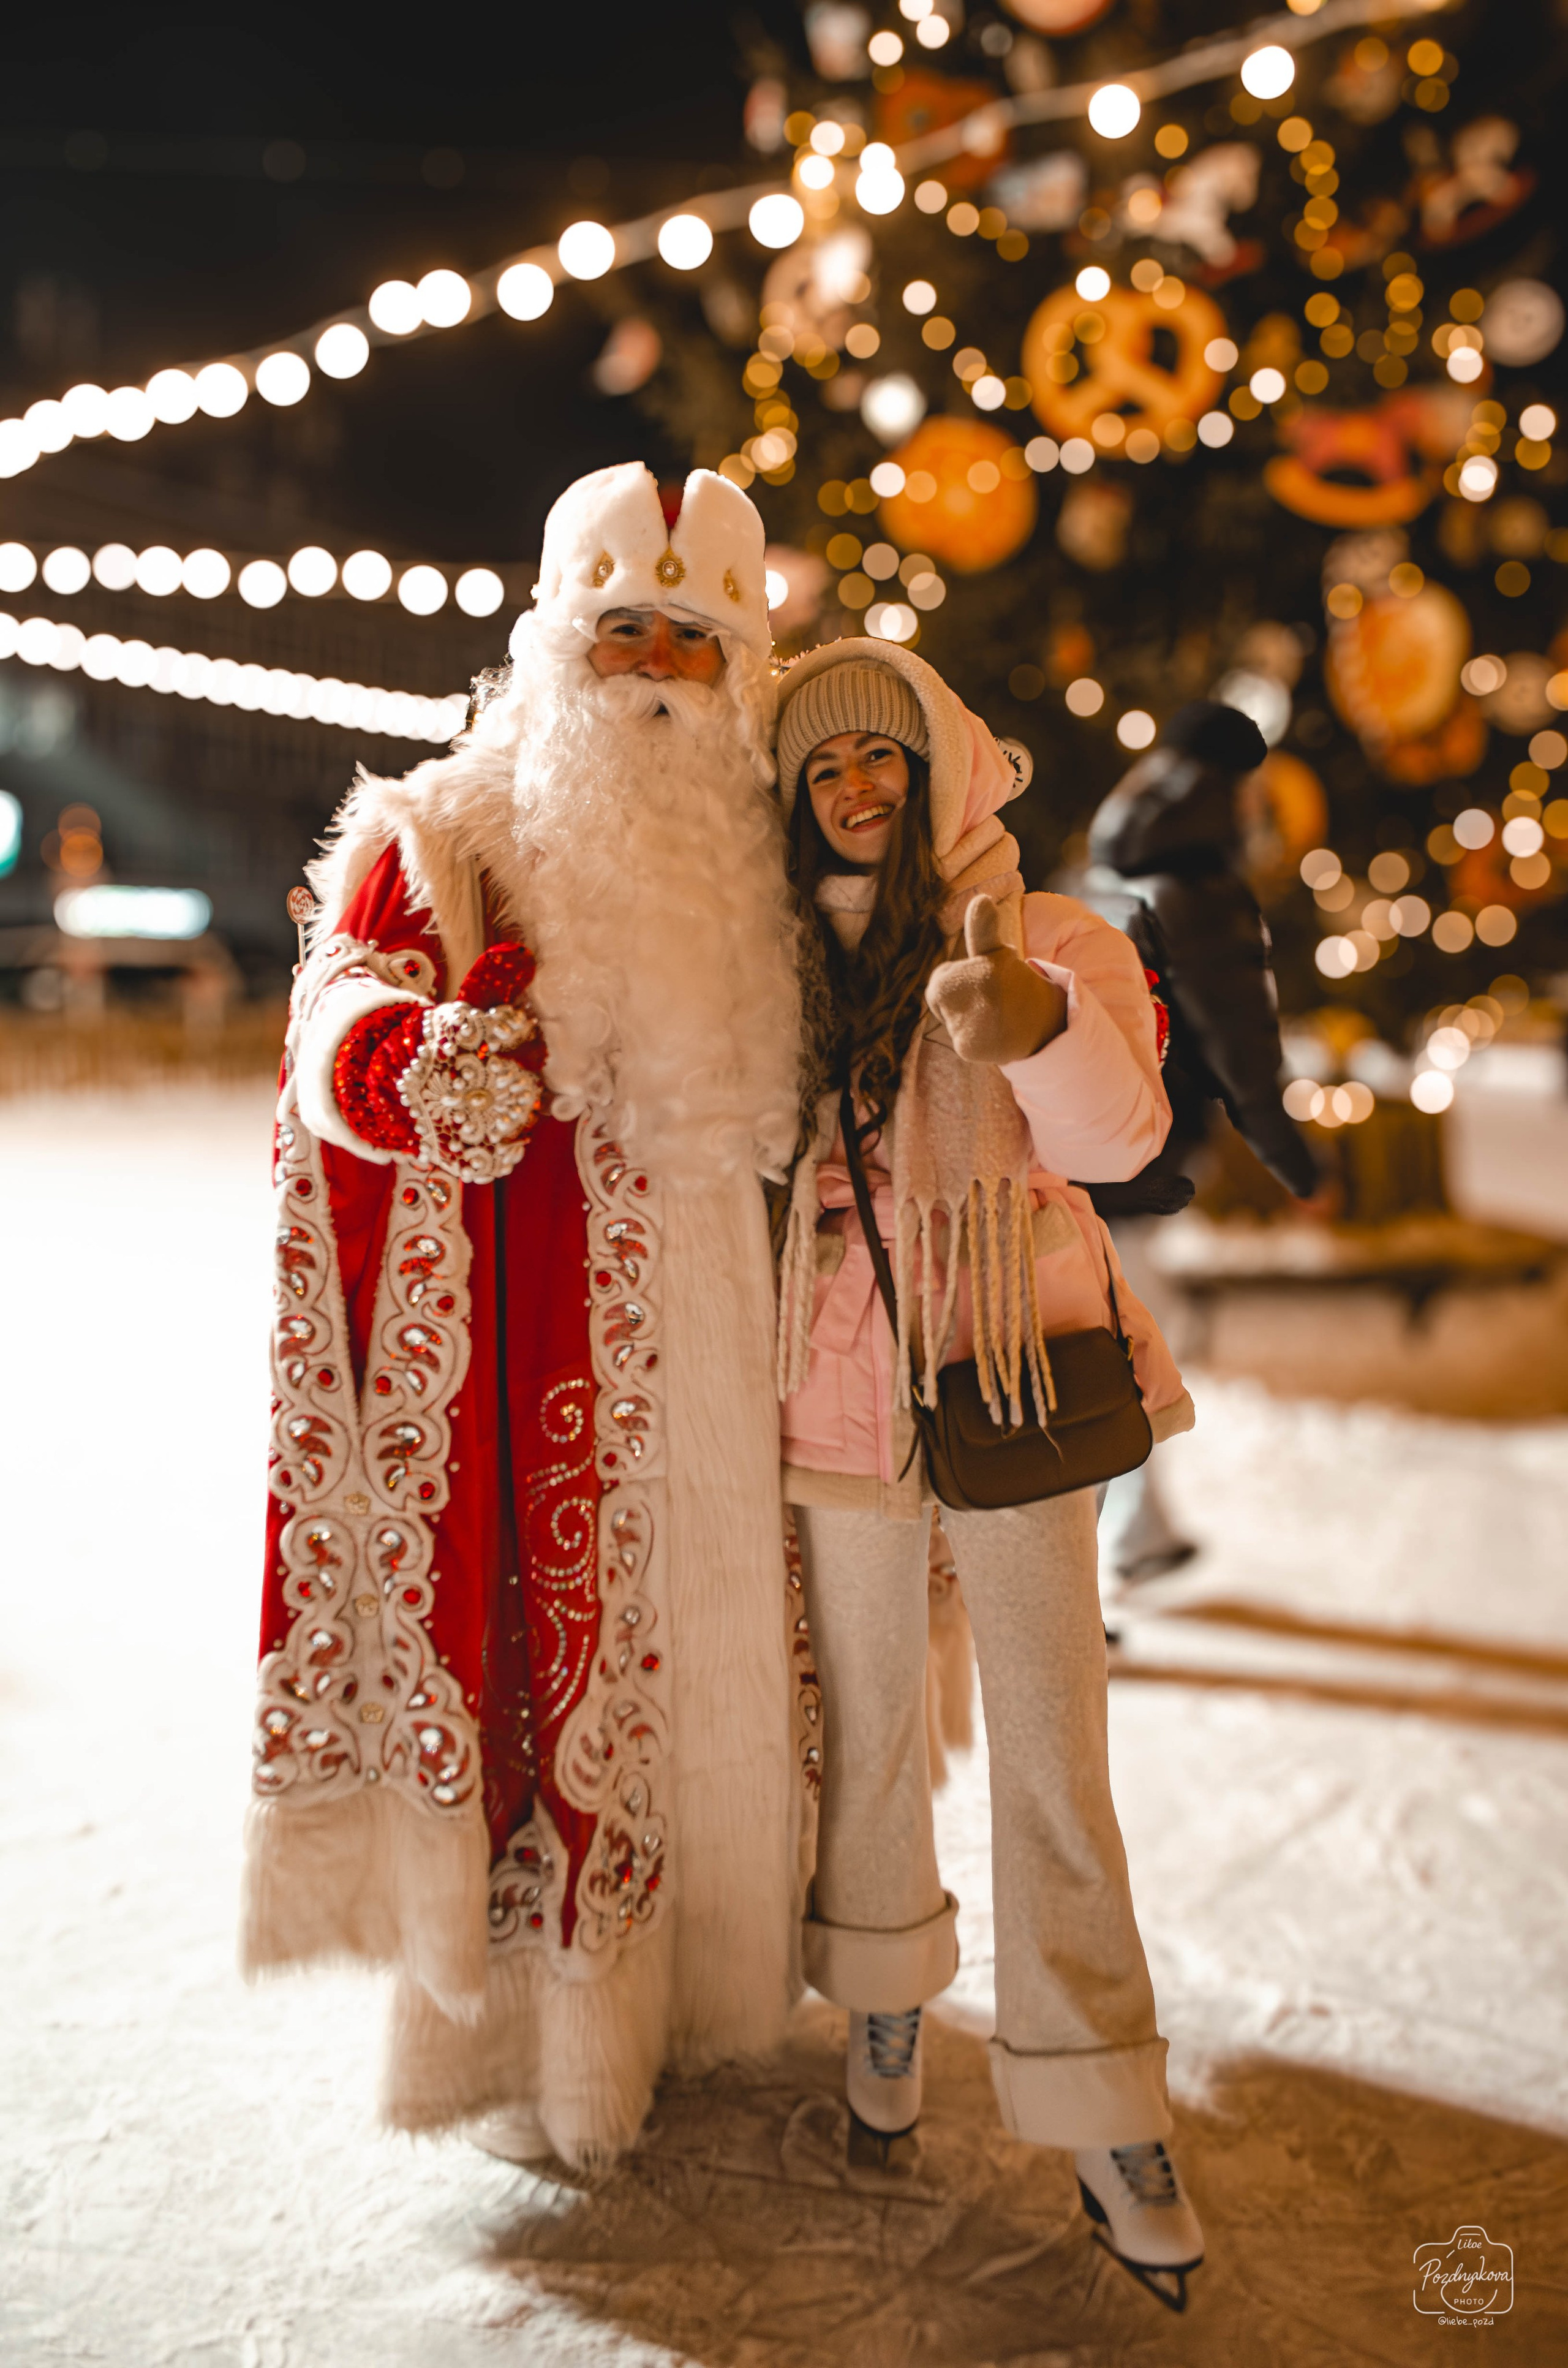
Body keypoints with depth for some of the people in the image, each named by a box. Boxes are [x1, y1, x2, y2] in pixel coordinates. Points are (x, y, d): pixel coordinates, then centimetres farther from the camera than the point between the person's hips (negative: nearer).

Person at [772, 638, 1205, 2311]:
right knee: (869, 1721, 16)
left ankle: (1104, 2120, 15)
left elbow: (1119, 1135, -25)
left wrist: (1033, 1017, -46)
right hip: (843, 1394, 3)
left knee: (1050, 1750, 1)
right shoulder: (796, 967, 7)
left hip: (1009, 1385, -3)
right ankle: (888, 2000, 38)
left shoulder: (1057, 943, -5)